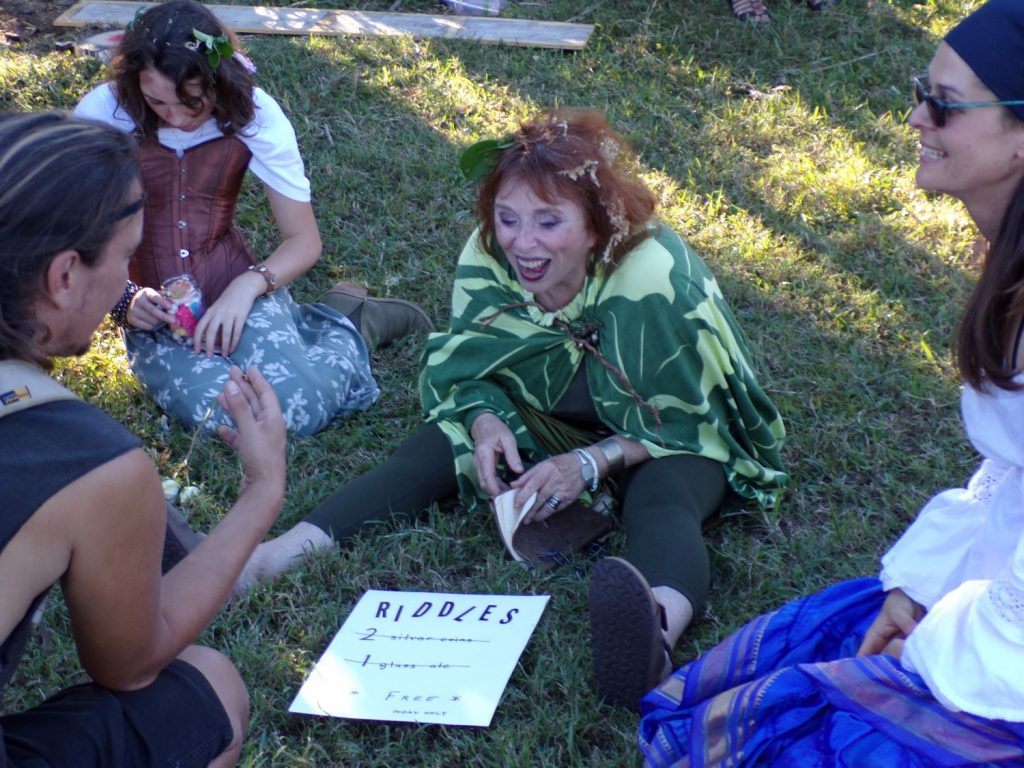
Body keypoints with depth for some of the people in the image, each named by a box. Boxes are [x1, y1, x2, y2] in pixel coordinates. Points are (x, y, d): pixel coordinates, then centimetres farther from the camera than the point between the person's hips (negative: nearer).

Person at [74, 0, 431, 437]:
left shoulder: (251, 111, -11)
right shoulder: (101, 114, -14)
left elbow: (304, 240, -5)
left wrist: (248, 286, -24)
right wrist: (122, 299, -24)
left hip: (235, 284, 0)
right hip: (153, 310, 1)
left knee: (296, 410, -26)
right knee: (219, 414, -29)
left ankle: (349, 325, 8)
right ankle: (295, 327, 4)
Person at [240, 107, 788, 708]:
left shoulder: (653, 277, -31)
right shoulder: (488, 259, -17)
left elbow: (681, 418, -20)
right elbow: (470, 372, -4)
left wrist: (593, 463, -33)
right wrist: (485, 423, -26)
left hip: (676, 434, -5)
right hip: (551, 414, 5)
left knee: (661, 505, -37)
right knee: (448, 443, -18)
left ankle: (653, 639, -69)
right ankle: (276, 557, -28)